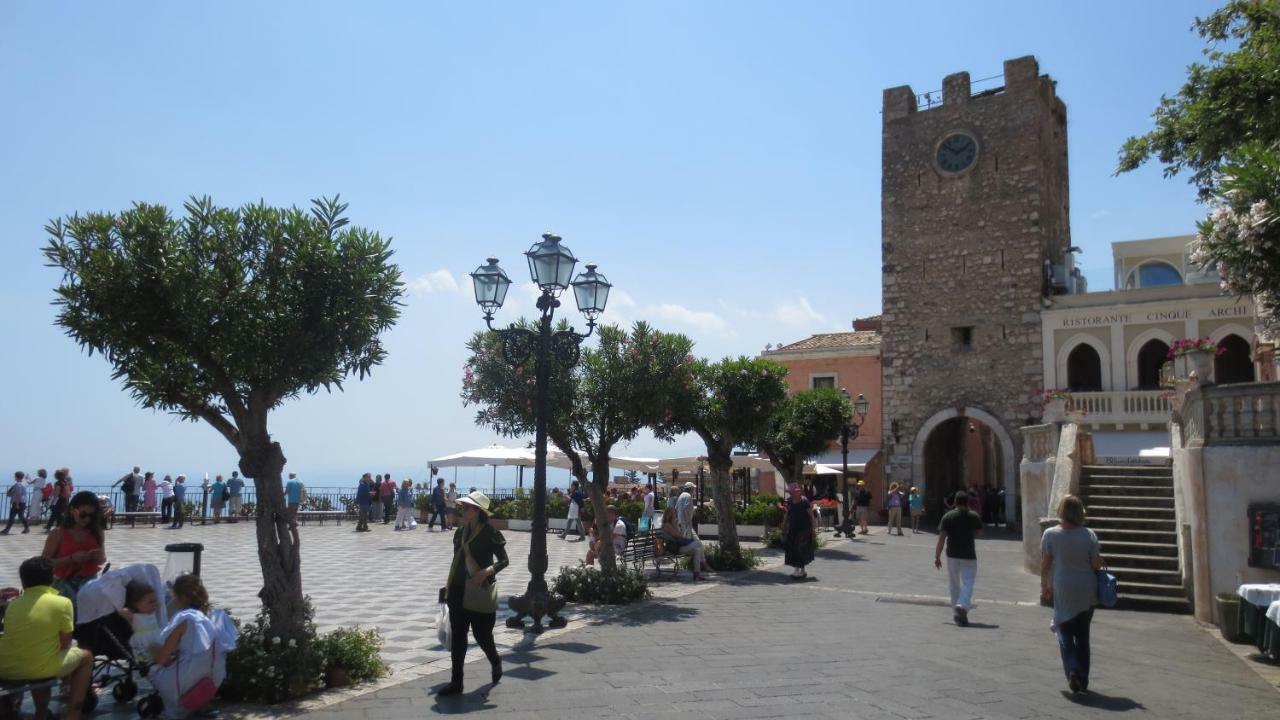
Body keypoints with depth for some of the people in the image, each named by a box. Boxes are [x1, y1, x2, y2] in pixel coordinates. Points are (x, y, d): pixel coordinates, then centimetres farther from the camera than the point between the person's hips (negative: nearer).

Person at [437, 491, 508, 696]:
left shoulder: (490, 533, -11)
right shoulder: (460, 531, 7)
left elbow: (504, 561, -8)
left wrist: (488, 571, -25)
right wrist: (449, 584, 17)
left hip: (480, 592, -6)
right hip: (458, 591, 6)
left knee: (481, 634, 4)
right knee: (457, 636, 5)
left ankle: (495, 662, 35)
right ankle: (456, 682, 12)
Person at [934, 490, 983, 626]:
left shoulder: (948, 517, -6)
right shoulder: (974, 516, -3)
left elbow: (941, 537, -10)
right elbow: (979, 532, 14)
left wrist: (937, 556, -7)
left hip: (952, 555, 1)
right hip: (969, 555, -1)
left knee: (954, 585, 14)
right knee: (968, 583, 1)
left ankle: (958, 613, 18)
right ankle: (962, 606, -22)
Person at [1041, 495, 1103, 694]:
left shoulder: (1051, 534, -9)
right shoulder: (1089, 535, -7)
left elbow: (1045, 565, -5)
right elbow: (1097, 564, -5)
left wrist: (1044, 587, 7)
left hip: (1063, 592, -2)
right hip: (1087, 592, 2)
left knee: (1065, 635, 10)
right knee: (1083, 636, 15)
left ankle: (1072, 669, -12)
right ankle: (1083, 680, 19)